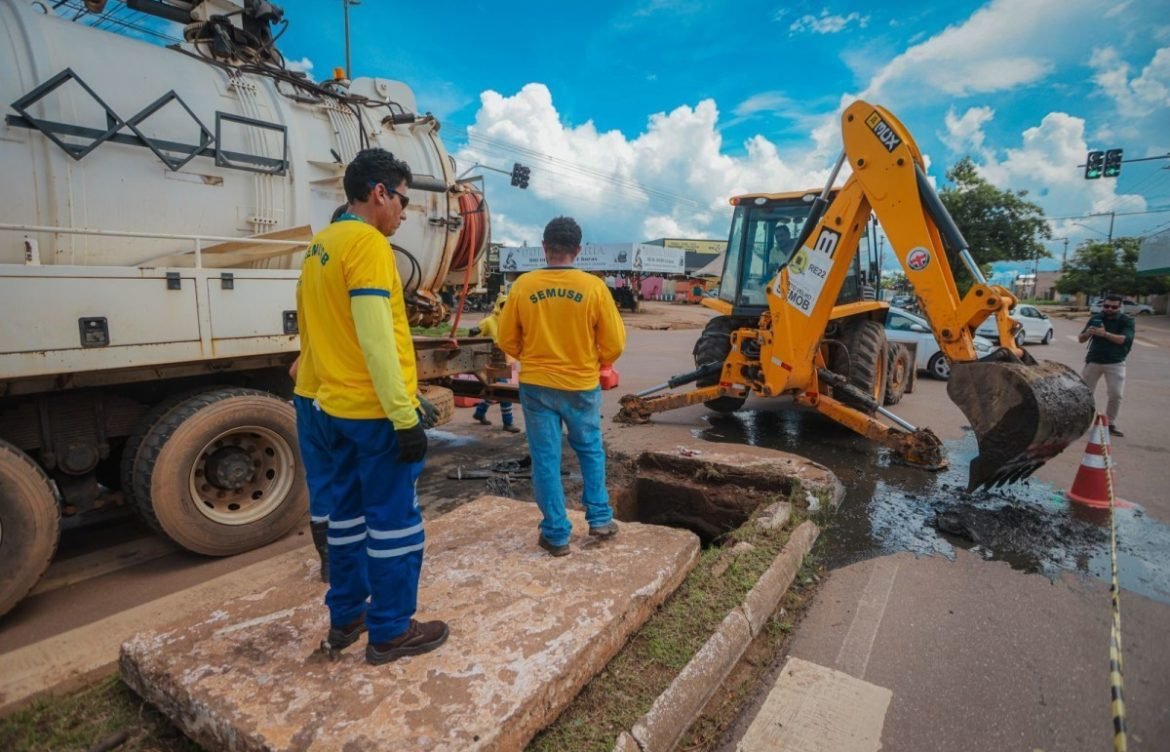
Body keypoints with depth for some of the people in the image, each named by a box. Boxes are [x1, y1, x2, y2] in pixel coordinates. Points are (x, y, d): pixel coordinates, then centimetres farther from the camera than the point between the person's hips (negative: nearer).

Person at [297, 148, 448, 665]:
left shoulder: (318, 248, 14)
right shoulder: (367, 243, -14)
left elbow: (314, 326, 18)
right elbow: (376, 339, -22)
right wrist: (405, 417, -21)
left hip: (333, 406, 9)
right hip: (376, 410, -9)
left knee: (348, 512, 18)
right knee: (394, 519, 2)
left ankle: (345, 618, 30)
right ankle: (391, 632, 15)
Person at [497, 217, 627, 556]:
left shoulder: (523, 285, -7)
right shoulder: (594, 287, -10)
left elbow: (507, 340, 1)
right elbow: (613, 345, -5)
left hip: (537, 386, 0)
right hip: (582, 385, 0)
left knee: (546, 459, 9)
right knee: (590, 451, 21)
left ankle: (556, 534, 17)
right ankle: (600, 518, 24)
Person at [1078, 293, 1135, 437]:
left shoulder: (1127, 321, -4)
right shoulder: (1095, 319, 3)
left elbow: (1124, 339, -20)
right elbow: (1080, 339, 3)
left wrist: (1104, 333, -34)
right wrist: (1087, 333, -20)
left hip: (1115, 363, -2)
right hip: (1093, 361, 2)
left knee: (1116, 394, -5)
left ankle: (1110, 424, 8)